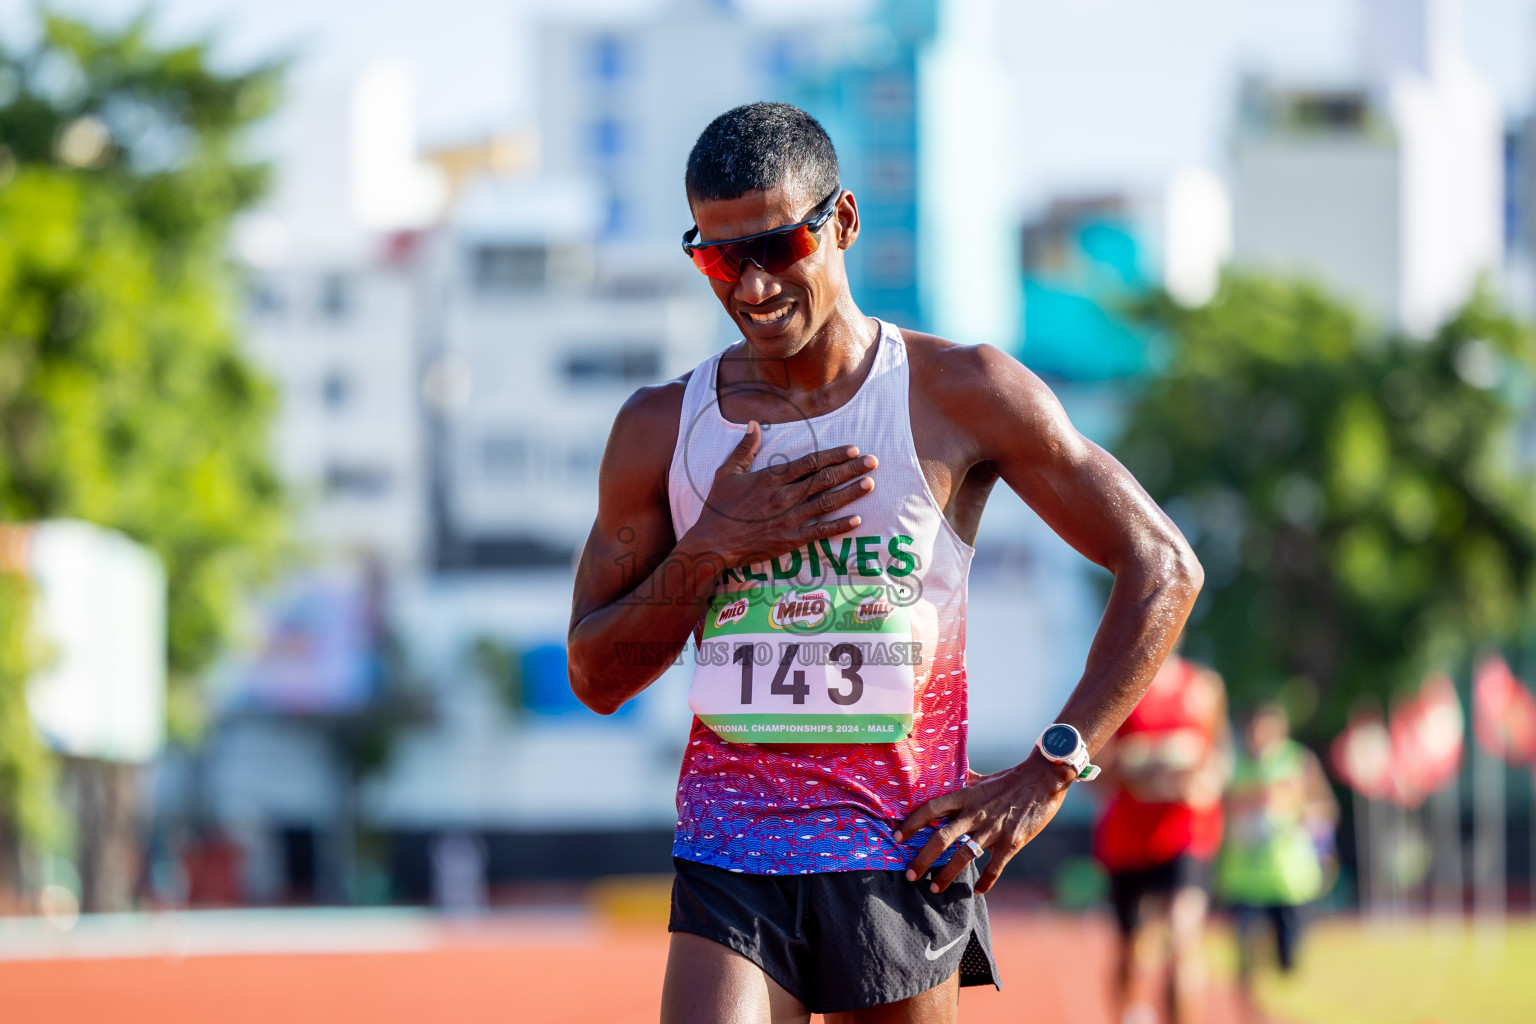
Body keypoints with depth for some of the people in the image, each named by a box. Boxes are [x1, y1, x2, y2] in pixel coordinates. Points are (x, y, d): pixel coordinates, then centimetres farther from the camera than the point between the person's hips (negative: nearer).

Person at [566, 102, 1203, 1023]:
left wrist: (1047, 773, -5)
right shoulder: (661, 429, 8)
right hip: (728, 858, 2)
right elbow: (596, 678, 12)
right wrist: (707, 552, -6)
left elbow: (1164, 568, 1)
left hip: (901, 858, -2)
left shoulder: (961, 395, 0)